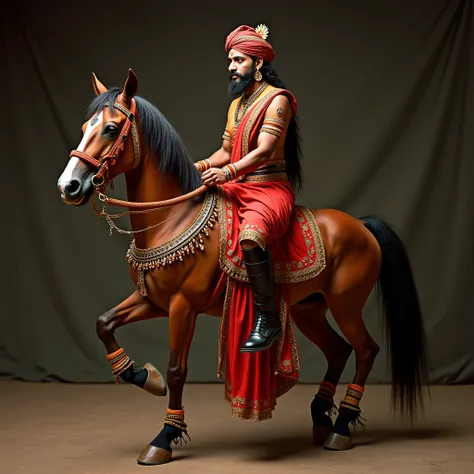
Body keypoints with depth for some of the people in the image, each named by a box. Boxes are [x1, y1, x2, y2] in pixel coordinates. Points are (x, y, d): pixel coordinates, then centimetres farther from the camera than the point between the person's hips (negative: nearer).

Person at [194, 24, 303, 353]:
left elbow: (264, 151, -18)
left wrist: (228, 172, -30)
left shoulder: (276, 100, -7)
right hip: (237, 189, 9)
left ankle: (268, 321, -28)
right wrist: (202, 166, 2)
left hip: (270, 189, -9)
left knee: (250, 235, -37)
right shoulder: (236, 104, 19)